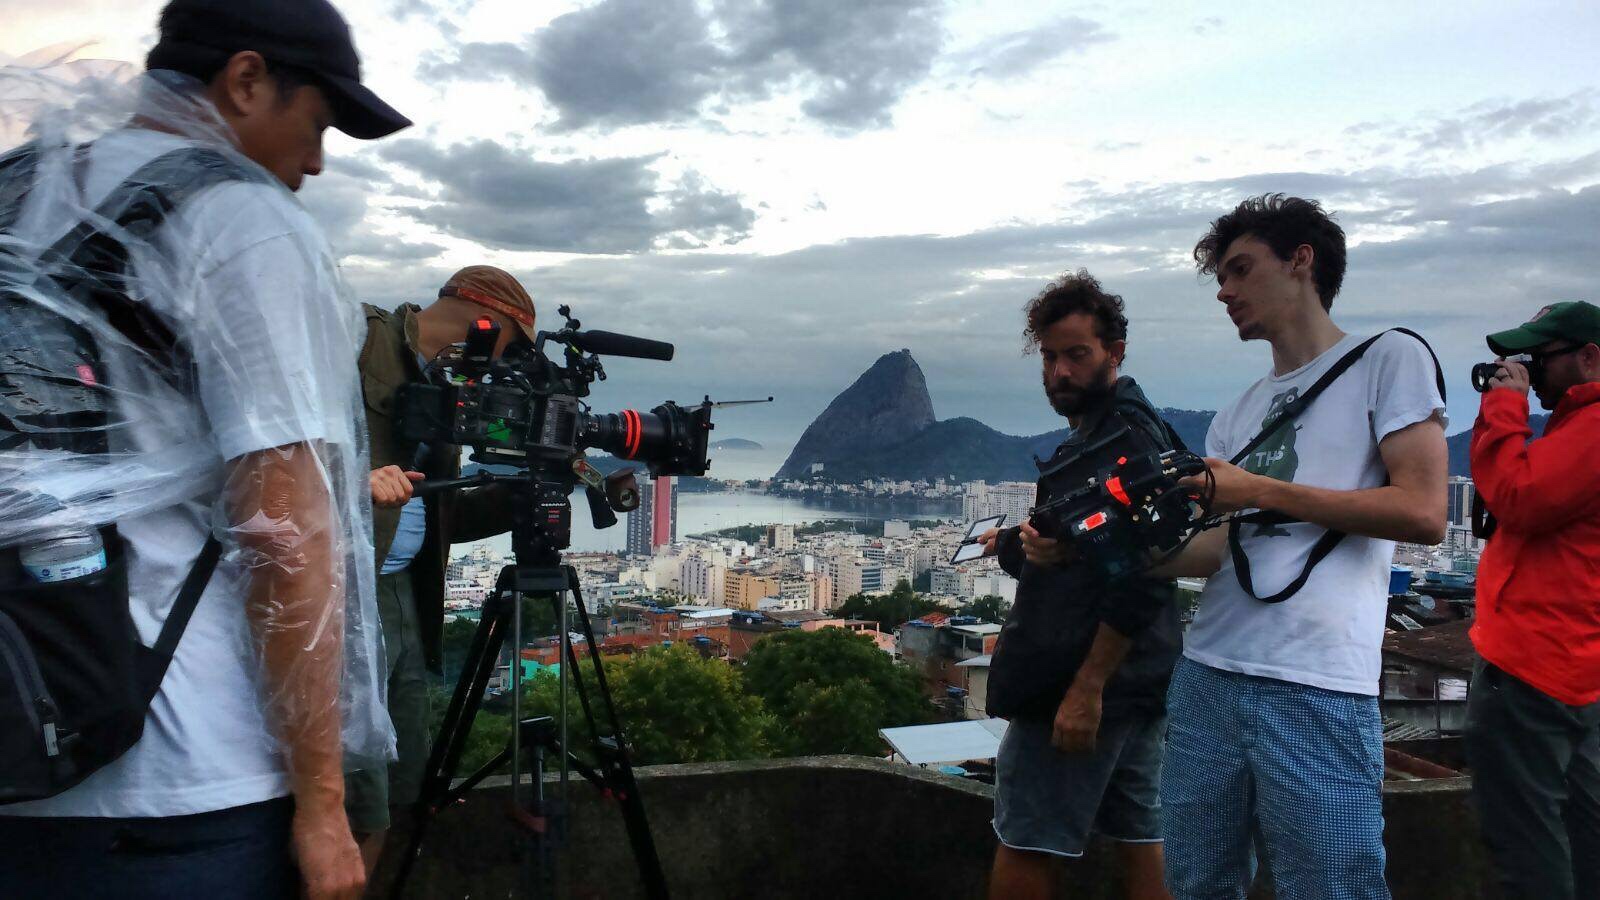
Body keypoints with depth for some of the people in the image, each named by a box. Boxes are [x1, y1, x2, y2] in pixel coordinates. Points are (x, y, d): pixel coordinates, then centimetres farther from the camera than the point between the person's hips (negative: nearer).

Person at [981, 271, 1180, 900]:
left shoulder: (1126, 436, -15)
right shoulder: (1113, 432, 17)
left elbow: (1142, 577, -23)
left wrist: (1085, 687, -25)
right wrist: (1017, 542, 12)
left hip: (1085, 685, -10)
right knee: (1139, 842, 15)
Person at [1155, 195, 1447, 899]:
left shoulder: (1389, 358, 2)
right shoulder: (1237, 415, 18)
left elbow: (1423, 514, -8)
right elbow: (1221, 549, 13)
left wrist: (1258, 489, -9)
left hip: (1317, 690, -6)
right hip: (1204, 679, 6)